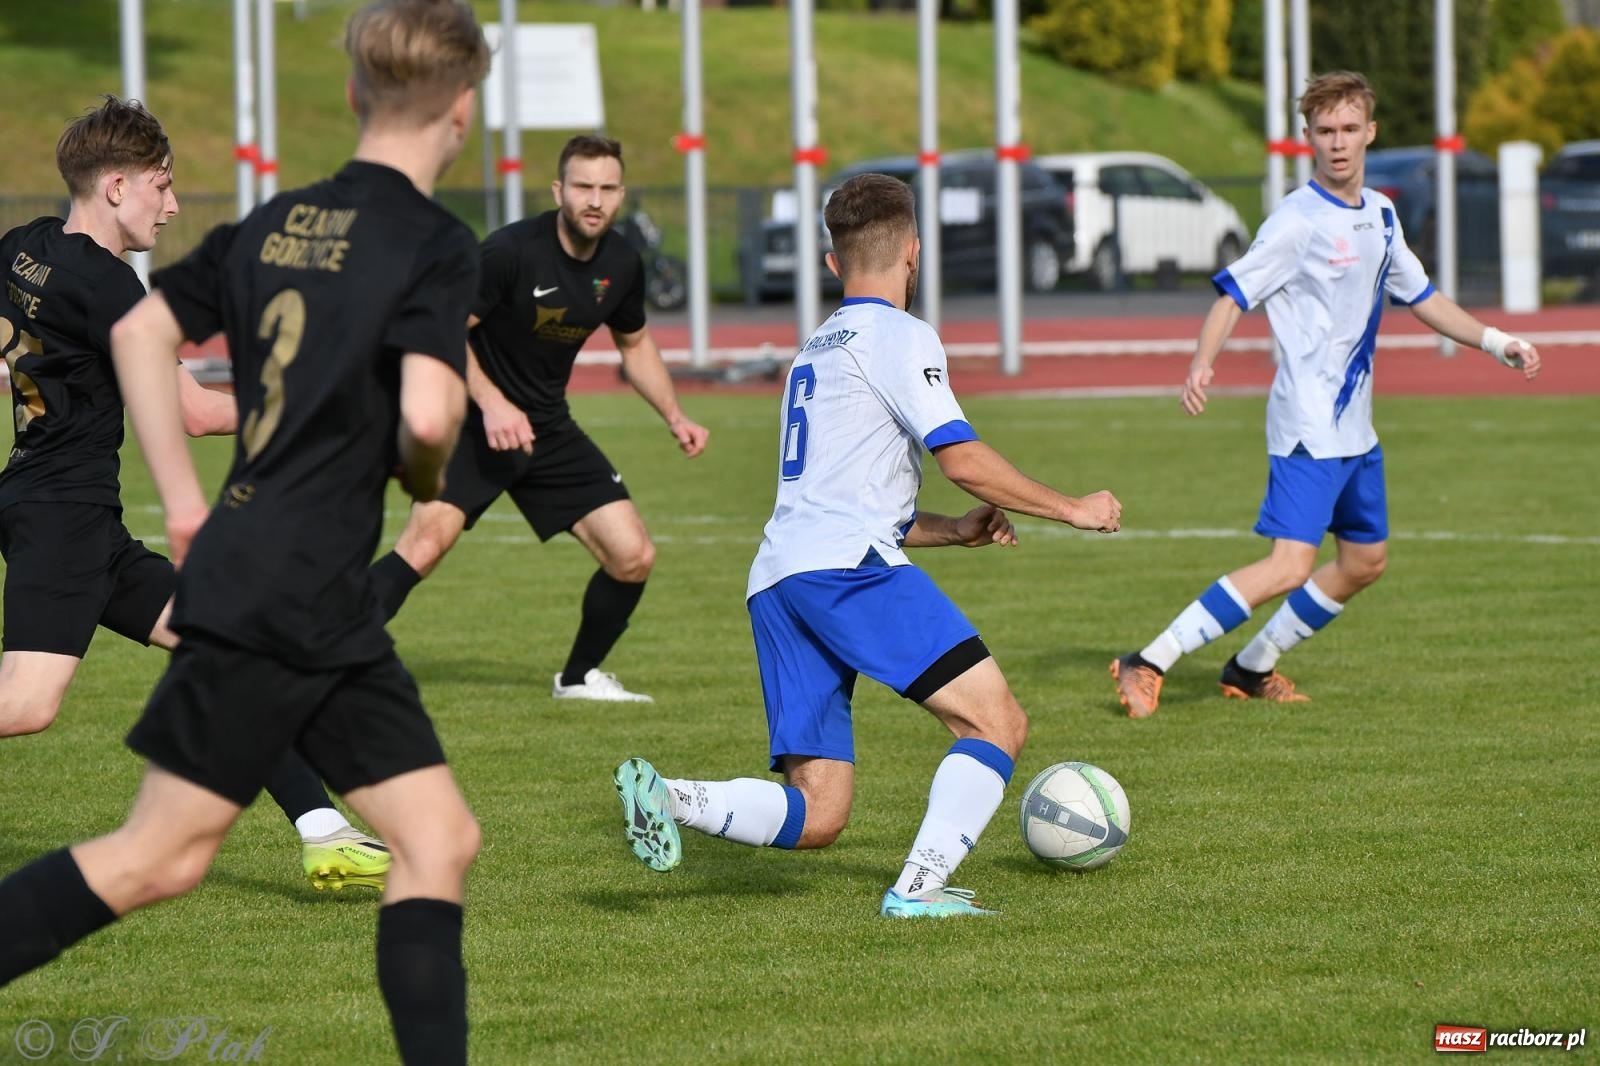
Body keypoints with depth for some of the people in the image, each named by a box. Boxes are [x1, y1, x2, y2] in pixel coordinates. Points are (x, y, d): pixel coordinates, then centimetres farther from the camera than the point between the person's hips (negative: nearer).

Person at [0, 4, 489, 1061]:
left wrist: (186, 498, 17)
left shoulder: (279, 221, 11)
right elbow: (427, 413, -23)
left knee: (439, 839, 6)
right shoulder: (437, 244, -11)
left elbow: (142, 328, 15)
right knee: (160, 855, -4)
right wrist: (428, 477, 0)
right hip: (286, 599, -8)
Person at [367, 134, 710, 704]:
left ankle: (578, 677, 22)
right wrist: (492, 404, -26)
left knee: (633, 556, 0)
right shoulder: (512, 249, -20)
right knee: (428, 539, -28)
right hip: (477, 421, -6)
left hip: (550, 428, 6)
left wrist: (674, 416, 8)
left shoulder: (622, 264, 0)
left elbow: (635, 343, 19)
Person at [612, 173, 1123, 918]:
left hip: (775, 581, 8)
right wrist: (1068, 509, 6)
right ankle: (919, 888, -22)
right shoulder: (897, 336, 3)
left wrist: (956, 530, 30)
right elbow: (963, 460, -6)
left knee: (817, 816, 3)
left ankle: (665, 797, -15)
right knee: (997, 723, -9)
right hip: (847, 565, -8)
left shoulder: (817, 348, 30)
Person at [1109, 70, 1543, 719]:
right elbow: (1233, 295, -17)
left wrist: (1498, 343, 17)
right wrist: (1201, 365, -34)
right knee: (1290, 566, -19)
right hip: (1307, 427, -9)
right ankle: (1148, 666, -18)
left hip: (1354, 428, 9)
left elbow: (1421, 299, 23)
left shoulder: (1381, 215, 10)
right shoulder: (1298, 221, -14)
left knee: (1366, 560, 16)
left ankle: (1251, 670, 27)